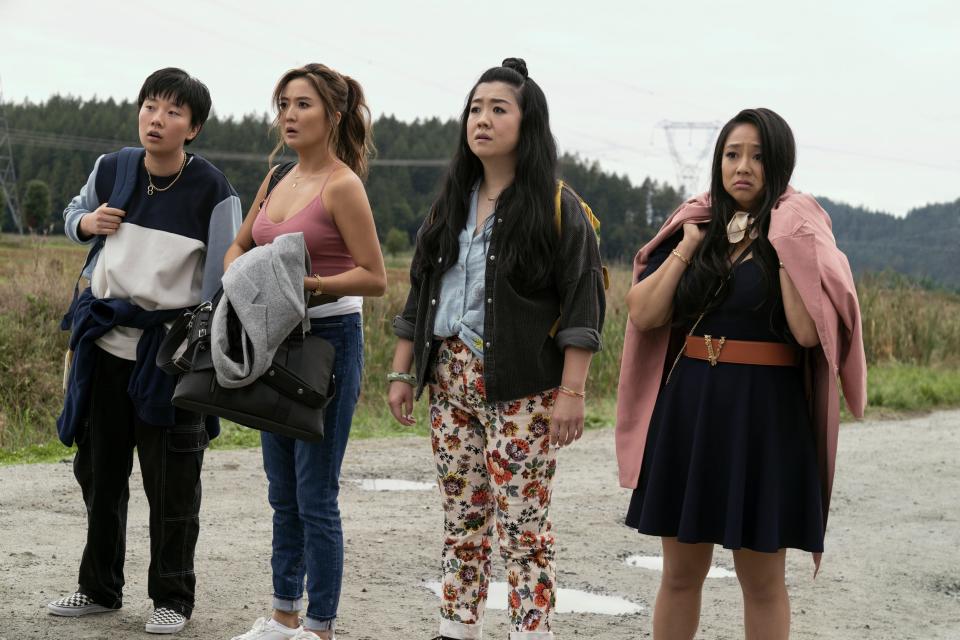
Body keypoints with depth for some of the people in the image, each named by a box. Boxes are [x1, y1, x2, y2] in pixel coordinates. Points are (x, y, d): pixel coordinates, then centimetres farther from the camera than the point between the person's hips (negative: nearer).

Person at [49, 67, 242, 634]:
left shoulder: (214, 193, -10)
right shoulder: (111, 170, 1)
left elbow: (223, 285, -7)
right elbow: (75, 214, 22)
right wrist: (85, 222, -2)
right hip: (108, 342, 5)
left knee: (171, 484, 2)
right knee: (99, 470, 14)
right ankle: (100, 588, 29)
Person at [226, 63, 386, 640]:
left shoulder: (342, 186, -12)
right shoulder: (278, 178, 11)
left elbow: (375, 278, -13)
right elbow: (238, 246, 22)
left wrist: (309, 283, -22)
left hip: (330, 339, -8)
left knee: (315, 496, -3)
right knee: (283, 493, 14)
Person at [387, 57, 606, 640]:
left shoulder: (556, 207, -5)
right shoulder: (451, 204, 13)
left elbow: (581, 302, -10)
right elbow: (420, 290, 17)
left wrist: (572, 392, -16)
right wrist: (402, 372, 13)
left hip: (521, 389, -6)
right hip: (450, 379, 6)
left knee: (523, 525, -5)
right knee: (462, 518, 11)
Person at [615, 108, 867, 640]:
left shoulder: (801, 238, -3)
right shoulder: (695, 227, 9)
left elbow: (809, 331, -18)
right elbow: (643, 315, 0)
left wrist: (784, 249, -17)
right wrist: (688, 246, -4)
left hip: (765, 415, -4)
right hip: (688, 409, 4)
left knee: (761, 580, 5)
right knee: (680, 571, 9)